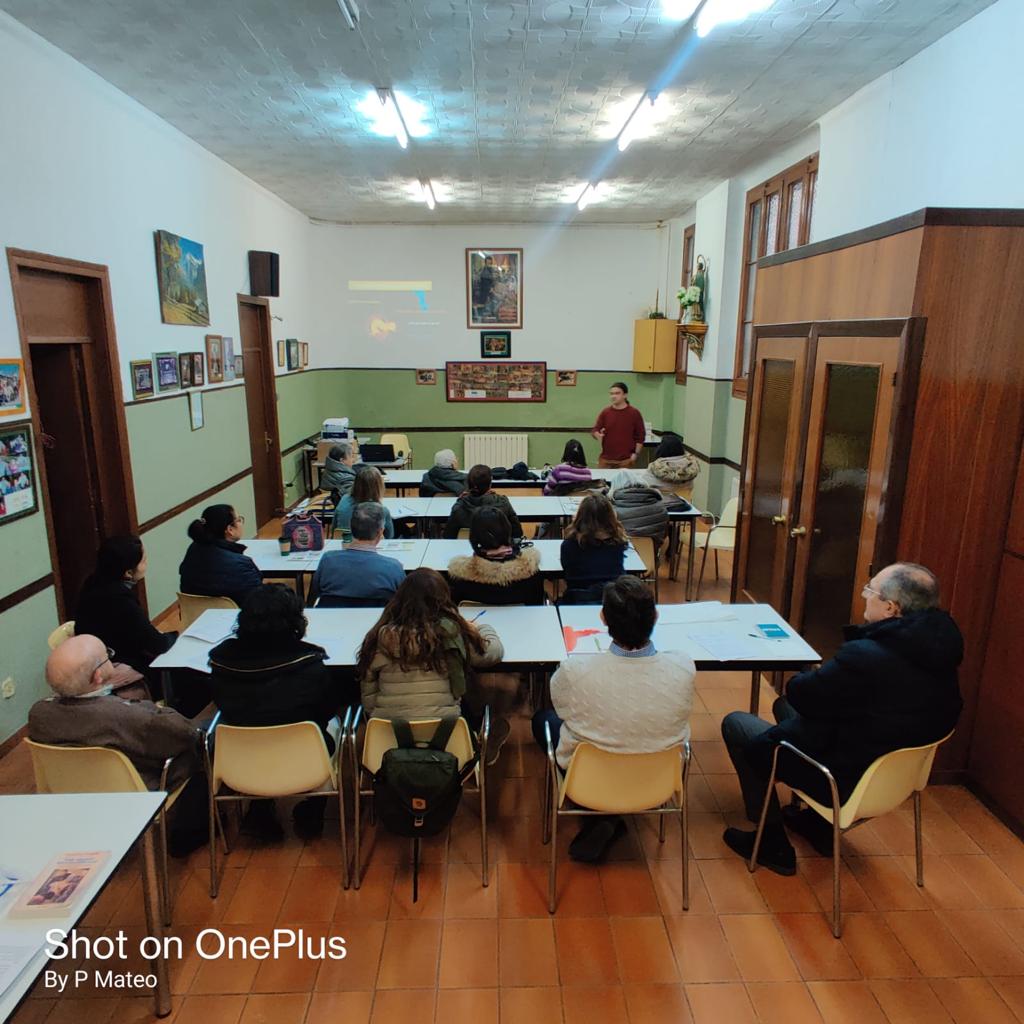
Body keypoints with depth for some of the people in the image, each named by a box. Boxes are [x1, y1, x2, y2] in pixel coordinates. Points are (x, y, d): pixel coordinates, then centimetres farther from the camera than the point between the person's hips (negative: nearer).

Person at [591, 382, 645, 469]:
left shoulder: (634, 413, -1)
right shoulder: (605, 412, 6)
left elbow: (640, 435, 2)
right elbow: (595, 430, 6)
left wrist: (636, 453, -5)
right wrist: (598, 435, -18)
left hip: (626, 460, -2)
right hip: (606, 459, 2)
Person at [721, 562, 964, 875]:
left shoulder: (865, 657, -36)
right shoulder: (938, 646, -8)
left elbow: (802, 695, -19)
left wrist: (808, 675, 2)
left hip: (846, 780, -8)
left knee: (735, 724, 5)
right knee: (785, 706, 26)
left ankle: (773, 843, 16)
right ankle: (818, 823, 33)